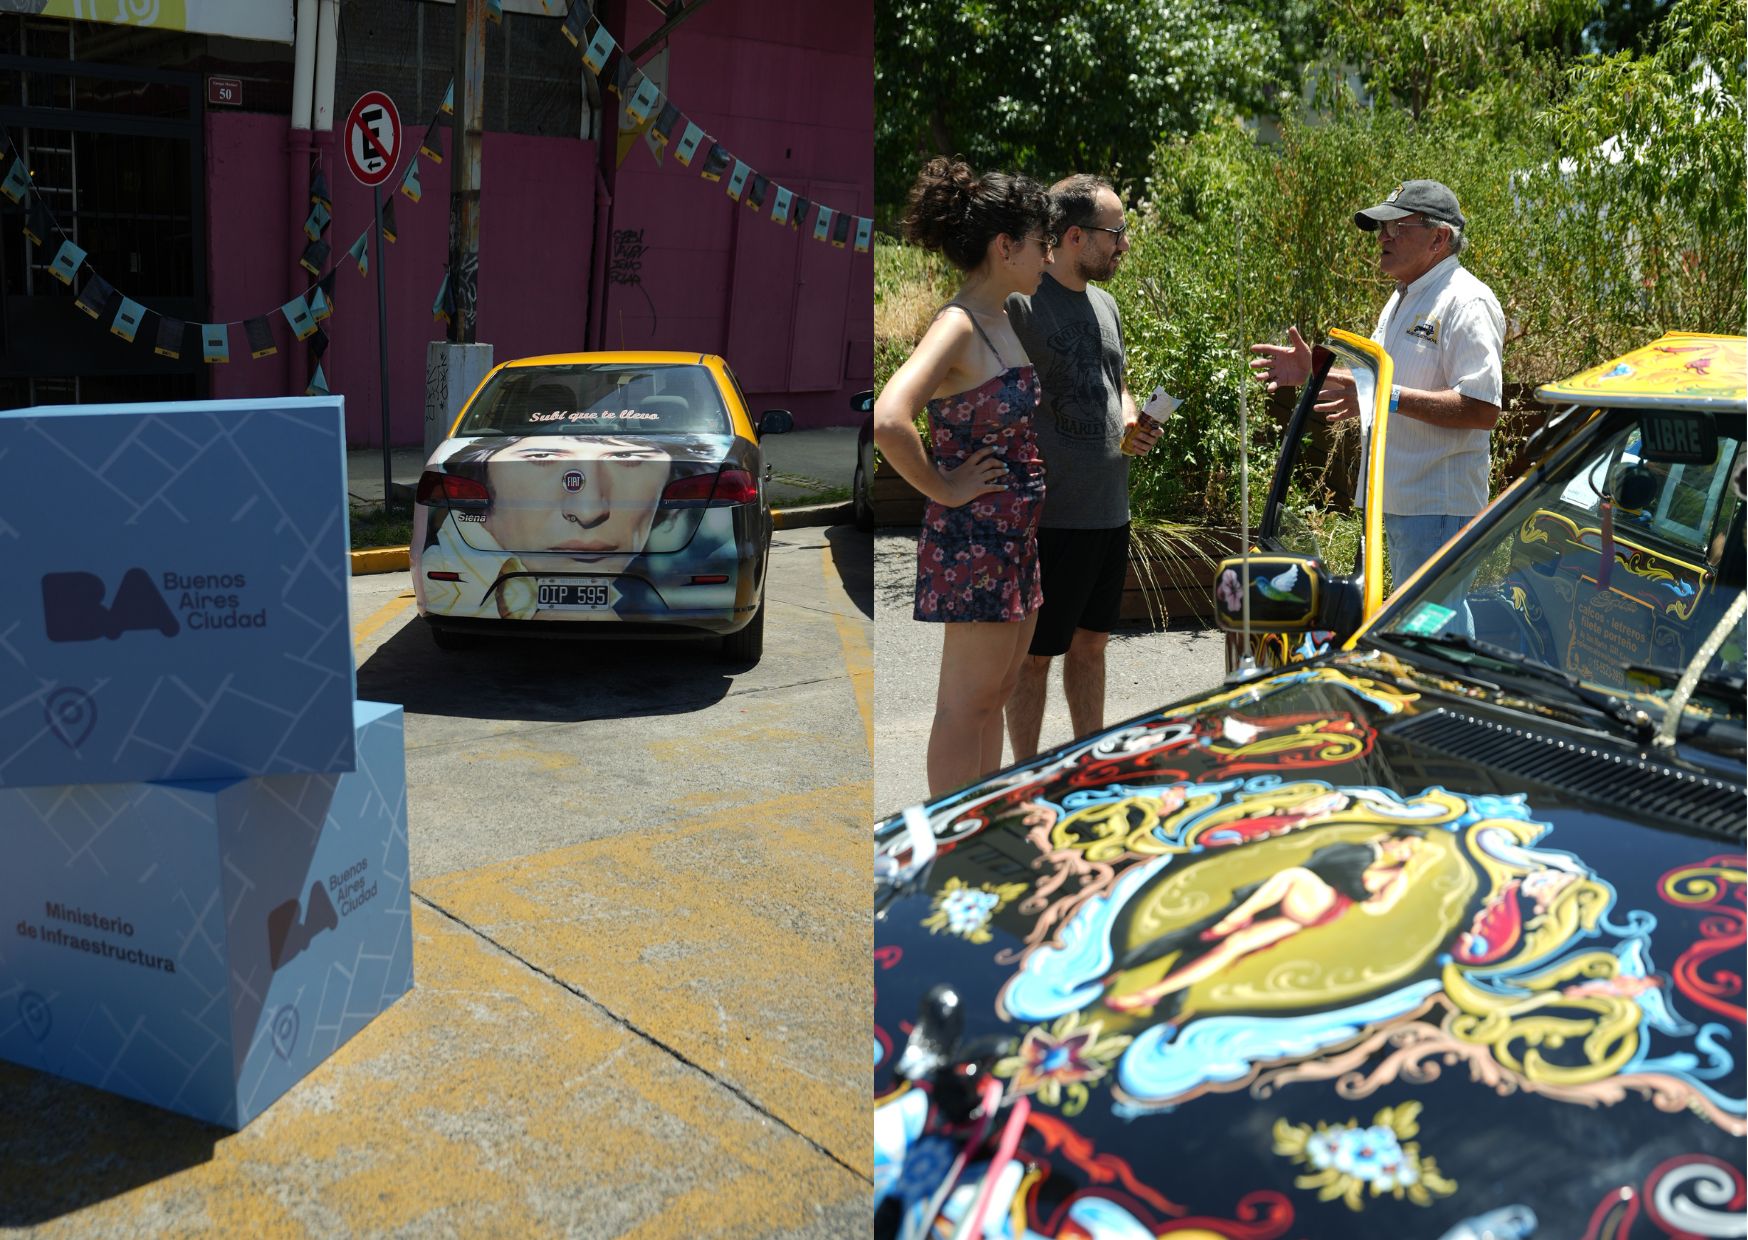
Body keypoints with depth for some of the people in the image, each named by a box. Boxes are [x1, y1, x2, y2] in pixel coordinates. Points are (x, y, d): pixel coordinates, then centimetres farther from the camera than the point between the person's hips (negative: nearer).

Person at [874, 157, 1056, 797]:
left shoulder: (1002, 319, 10)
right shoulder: (957, 328, -19)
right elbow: (888, 421, -34)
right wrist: (943, 489, -20)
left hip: (1016, 530, 9)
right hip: (973, 537, -9)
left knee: (996, 692, 17)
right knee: (967, 703, 1)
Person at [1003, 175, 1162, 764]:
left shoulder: (1105, 303, 13)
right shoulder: (1018, 300, -13)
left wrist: (1133, 423, 4)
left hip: (1110, 510, 8)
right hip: (1050, 514, -8)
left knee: (1090, 642, 18)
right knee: (1034, 652, 3)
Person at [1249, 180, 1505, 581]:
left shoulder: (1467, 303, -14)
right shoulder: (1401, 300, 18)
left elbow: (1483, 410, -23)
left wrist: (1390, 396, -28)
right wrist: (1315, 372, 9)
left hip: (1439, 509, -10)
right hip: (1396, 503, 10)